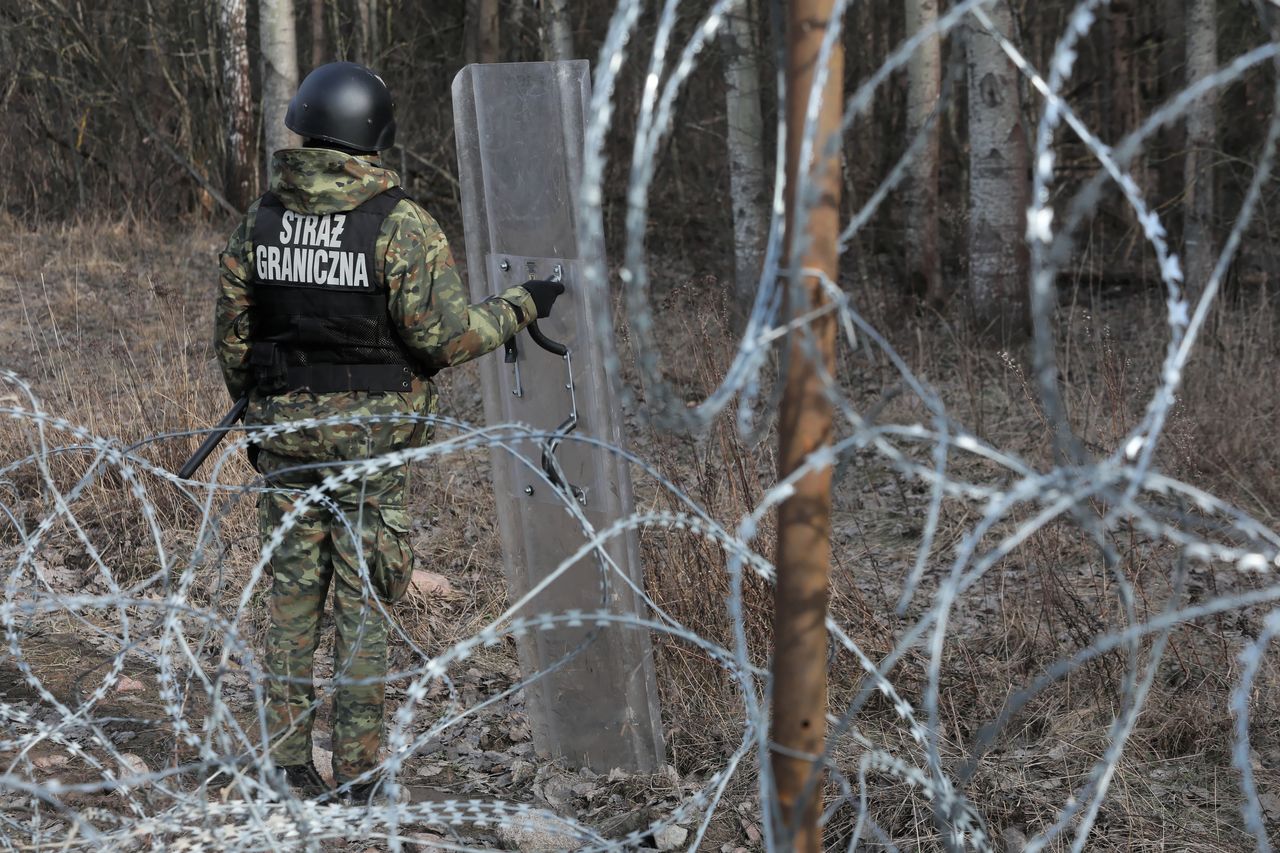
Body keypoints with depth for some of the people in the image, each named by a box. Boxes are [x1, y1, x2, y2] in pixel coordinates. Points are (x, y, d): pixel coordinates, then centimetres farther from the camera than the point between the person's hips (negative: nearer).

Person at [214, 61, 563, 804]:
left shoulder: (262, 218, 2)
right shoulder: (401, 223, -14)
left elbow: (234, 332, 9)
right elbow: (444, 335, -16)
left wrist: (253, 407, 23)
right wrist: (520, 307, -1)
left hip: (287, 429, 4)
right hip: (371, 435, -4)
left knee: (293, 597, 13)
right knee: (363, 603, 4)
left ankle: (288, 762, 19)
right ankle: (357, 772, 9)